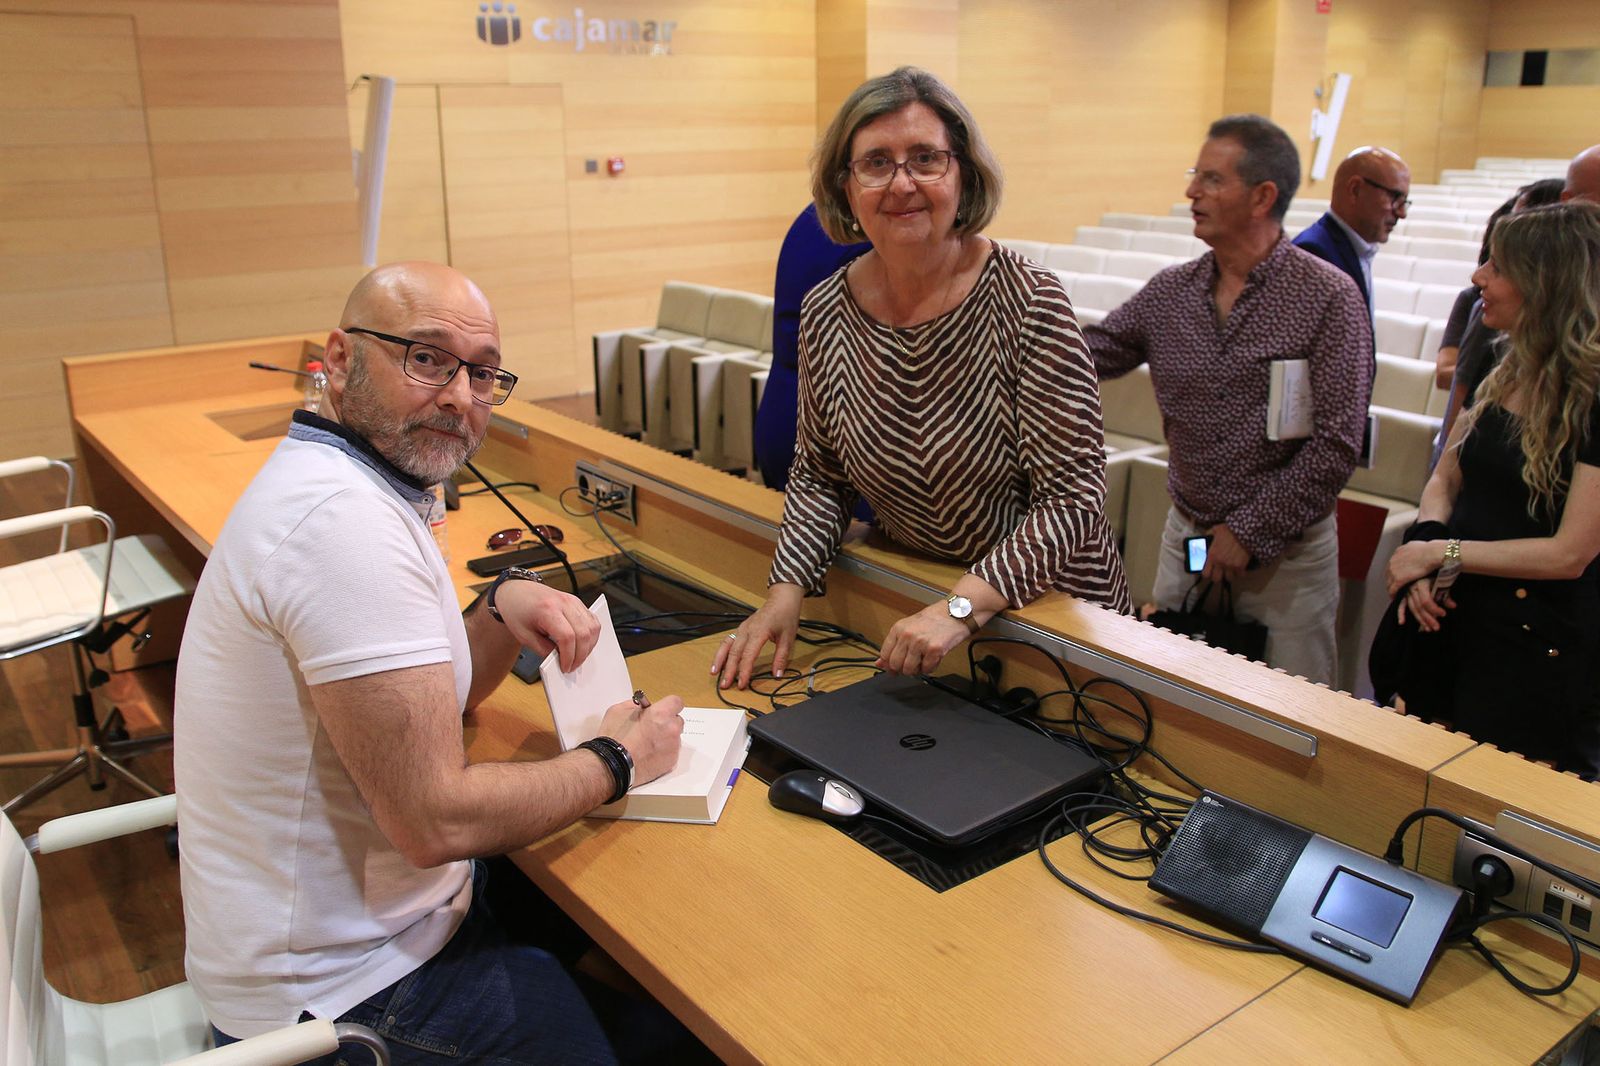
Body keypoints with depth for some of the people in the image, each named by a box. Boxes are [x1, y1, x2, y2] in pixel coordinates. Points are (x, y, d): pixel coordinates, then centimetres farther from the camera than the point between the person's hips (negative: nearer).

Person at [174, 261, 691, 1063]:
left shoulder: (329, 482, 5)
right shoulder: (344, 517, -28)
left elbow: (433, 698, 14)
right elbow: (438, 820, -28)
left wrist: (503, 605, -5)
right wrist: (616, 761, -14)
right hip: (350, 989, -9)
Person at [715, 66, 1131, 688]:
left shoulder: (1030, 303, -20)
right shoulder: (825, 314, -6)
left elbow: (1072, 500, -21)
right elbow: (819, 477, 6)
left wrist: (963, 607, -32)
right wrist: (785, 590, -9)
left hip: (1056, 610, -3)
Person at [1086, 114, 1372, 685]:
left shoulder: (1328, 297, -11)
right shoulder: (1170, 291, 2)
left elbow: (1335, 444, -13)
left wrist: (1249, 531, -14)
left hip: (1286, 548, -4)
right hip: (1184, 535, 4)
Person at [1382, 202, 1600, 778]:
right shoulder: (1508, 374, 5)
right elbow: (1447, 477, 11)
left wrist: (1441, 553, -15)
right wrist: (1427, 544, -8)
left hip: (1539, 646, -7)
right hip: (1454, 617, 7)